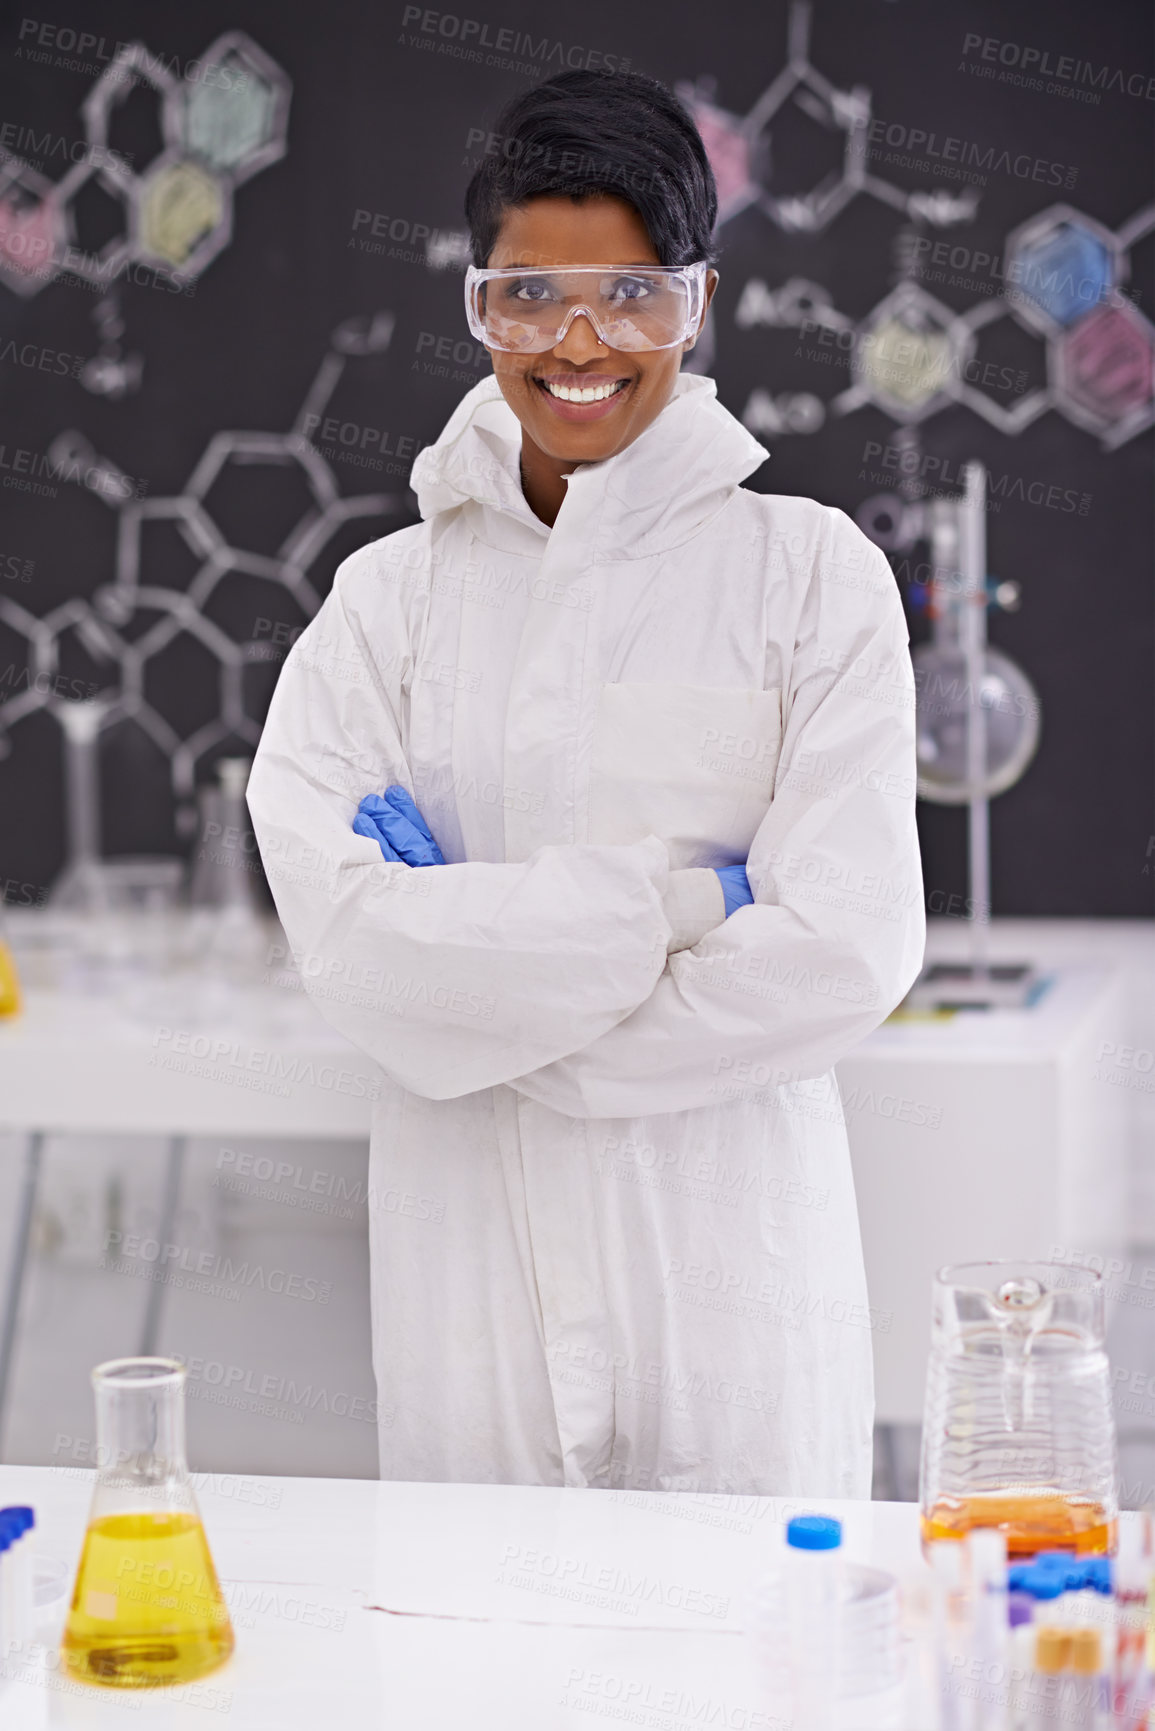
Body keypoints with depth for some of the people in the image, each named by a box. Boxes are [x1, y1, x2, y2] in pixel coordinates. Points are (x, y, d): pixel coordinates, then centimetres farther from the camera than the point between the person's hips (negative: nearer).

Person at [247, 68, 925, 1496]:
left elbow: (848, 952, -10)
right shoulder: (391, 593, 4)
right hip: (472, 1278, 2)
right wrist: (681, 902, -13)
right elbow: (341, 932, -9)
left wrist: (486, 991, -8)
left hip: (734, 1268, -1)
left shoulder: (814, 573, -1)